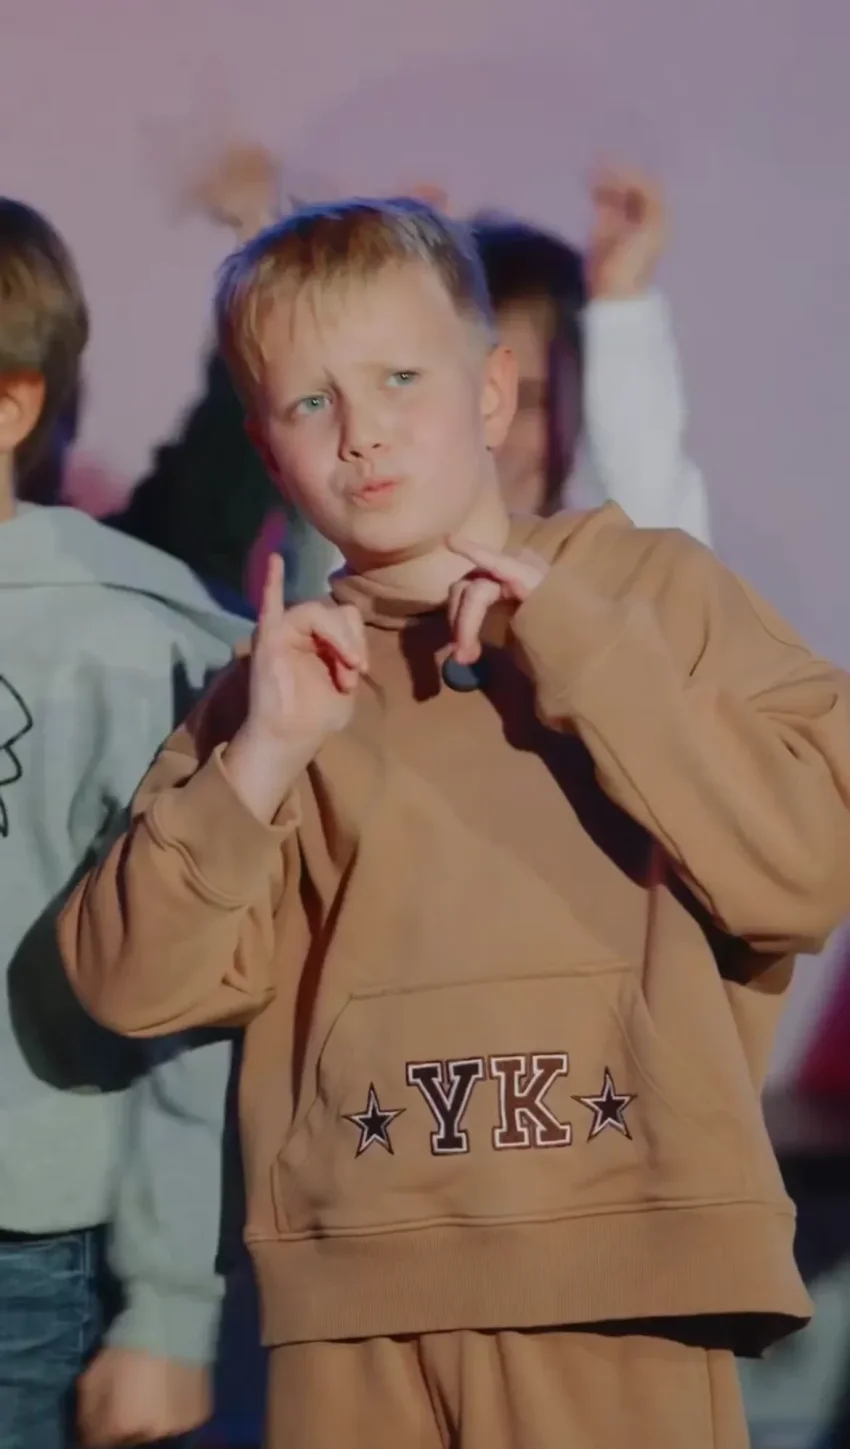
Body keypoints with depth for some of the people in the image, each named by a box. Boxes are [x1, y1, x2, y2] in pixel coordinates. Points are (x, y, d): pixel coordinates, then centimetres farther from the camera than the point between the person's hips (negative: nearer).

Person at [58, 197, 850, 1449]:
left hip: (618, 1273, -2)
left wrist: (583, 657, -9)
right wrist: (261, 762, -9)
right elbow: (134, 985, 4)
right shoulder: (292, 673, 12)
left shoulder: (651, 589, 5)